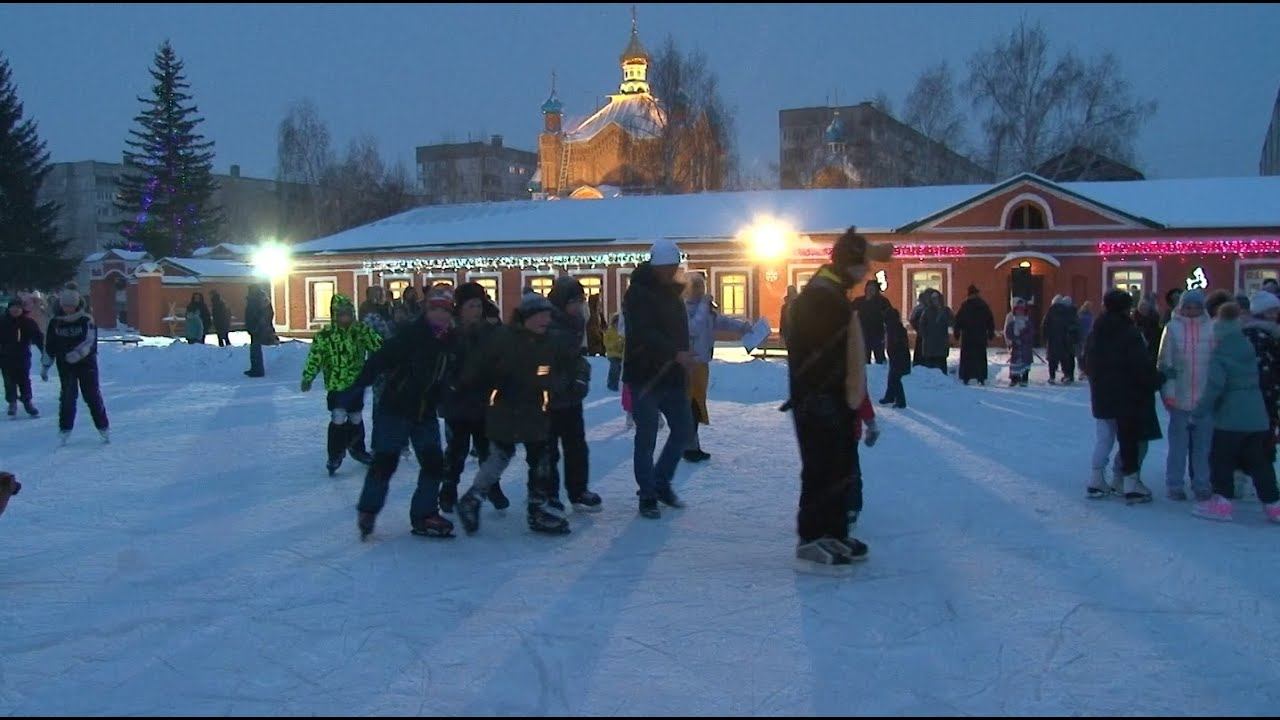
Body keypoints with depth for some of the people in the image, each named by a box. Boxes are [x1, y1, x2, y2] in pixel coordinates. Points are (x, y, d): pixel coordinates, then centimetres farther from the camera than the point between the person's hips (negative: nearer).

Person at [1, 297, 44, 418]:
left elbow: (38, 336, -6)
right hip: (6, 357, 0)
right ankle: (12, 403, 16)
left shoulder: (28, 321, -5)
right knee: (10, 382, 4)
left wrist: (45, 351, -15)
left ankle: (28, 402, 18)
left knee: (24, 380, 6)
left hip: (23, 357, 0)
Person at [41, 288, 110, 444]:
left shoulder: (86, 321, -5)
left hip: (86, 363, -2)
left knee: (93, 396, -1)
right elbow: (49, 346, 11)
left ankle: (103, 427, 8)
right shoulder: (55, 323, 4)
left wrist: (77, 353, -34)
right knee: (68, 396, -4)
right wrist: (45, 367, 12)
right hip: (65, 366, 2)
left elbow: (89, 342, -18)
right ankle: (65, 429, 6)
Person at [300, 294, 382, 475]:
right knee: (338, 419, -14)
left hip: (357, 383, 4)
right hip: (336, 384, -4)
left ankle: (357, 449, 37)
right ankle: (335, 455, 1)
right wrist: (307, 378, -18)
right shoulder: (324, 336, -11)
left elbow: (378, 345, -1)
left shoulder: (362, 331, -2)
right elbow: (314, 358, -11)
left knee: (356, 418, 17)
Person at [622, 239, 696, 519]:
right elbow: (644, 334, -26)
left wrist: (684, 369, 16)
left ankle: (661, 483, 26)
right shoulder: (638, 293, -12)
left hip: (672, 377, 8)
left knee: (684, 429, 10)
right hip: (645, 377, -8)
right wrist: (676, 353, -36)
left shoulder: (672, 292, 14)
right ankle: (647, 496, 7)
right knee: (647, 437, -2)